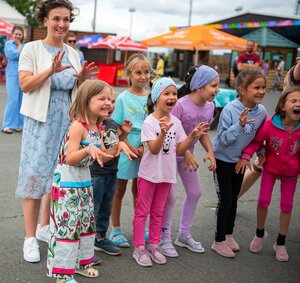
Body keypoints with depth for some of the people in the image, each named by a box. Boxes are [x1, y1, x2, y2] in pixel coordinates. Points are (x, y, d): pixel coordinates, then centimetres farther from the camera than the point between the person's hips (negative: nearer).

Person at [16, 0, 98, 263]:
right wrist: (52, 70, -24)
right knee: (36, 177, -3)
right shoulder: (32, 48, -3)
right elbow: (25, 84, -12)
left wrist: (82, 78, -5)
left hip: (66, 122, 5)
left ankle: (45, 226, 26)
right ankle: (30, 238, 6)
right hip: (41, 121, -5)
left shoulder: (73, 53, 11)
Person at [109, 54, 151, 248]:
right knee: (120, 190, 7)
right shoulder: (123, 98, -8)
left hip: (145, 150, 4)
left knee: (138, 189, 16)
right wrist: (131, 148, -16)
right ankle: (116, 230, 18)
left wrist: (144, 147, -10)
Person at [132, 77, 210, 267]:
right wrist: (163, 132, -37)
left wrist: (193, 136, -9)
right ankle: (139, 248, 14)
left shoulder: (176, 122, 2)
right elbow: (154, 149, -22)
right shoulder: (149, 122, -15)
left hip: (167, 174, 5)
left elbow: (179, 150, 3)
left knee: (159, 212, 15)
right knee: (142, 211, 5)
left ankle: (154, 245, 27)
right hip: (149, 174, -5)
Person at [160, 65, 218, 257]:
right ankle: (165, 238, 12)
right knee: (171, 195, -7)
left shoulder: (210, 106, -6)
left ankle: (184, 235, 29)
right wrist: (187, 153, -29)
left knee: (195, 192, 12)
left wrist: (210, 151, -8)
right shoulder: (181, 105, -27)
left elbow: (203, 132, 6)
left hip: (187, 154, 8)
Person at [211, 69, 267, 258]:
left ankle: (229, 235, 34)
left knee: (233, 199, 17)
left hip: (240, 160, 5)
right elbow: (223, 139, -27)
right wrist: (239, 125, -39)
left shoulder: (262, 111, -10)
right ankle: (219, 241, 11)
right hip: (222, 159, -5)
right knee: (225, 200, -3)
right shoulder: (230, 110, -27)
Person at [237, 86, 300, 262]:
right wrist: (246, 156, -21)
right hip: (271, 169, -1)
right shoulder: (270, 125, -25)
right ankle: (260, 234, 26)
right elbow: (256, 141, -10)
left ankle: (281, 243, 22)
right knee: (263, 200, -1)